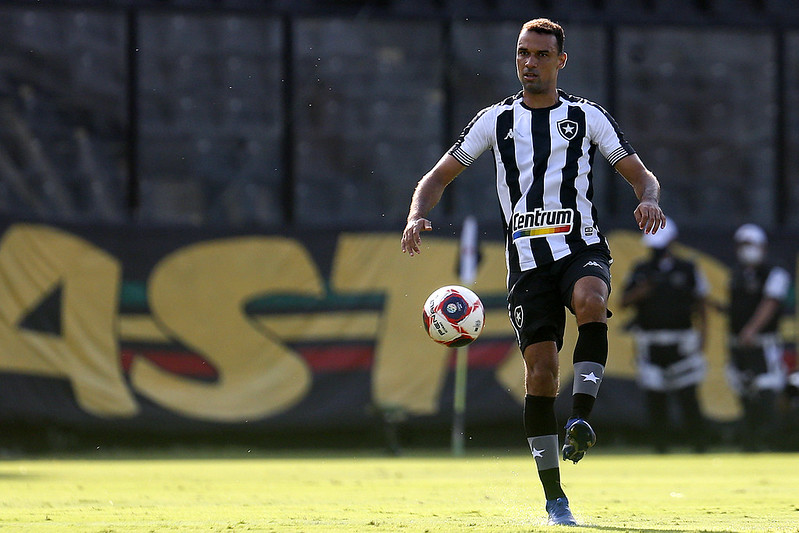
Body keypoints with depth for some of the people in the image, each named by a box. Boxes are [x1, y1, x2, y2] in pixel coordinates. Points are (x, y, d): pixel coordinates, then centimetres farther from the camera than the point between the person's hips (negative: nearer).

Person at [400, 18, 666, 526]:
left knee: (590, 300, -36)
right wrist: (417, 217, -6)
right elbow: (439, 176, 14)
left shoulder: (587, 116, 9)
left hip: (583, 247, -1)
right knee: (540, 370, -9)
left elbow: (641, 174, 10)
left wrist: (649, 200, -14)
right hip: (528, 258, 1)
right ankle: (555, 499, -1)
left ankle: (582, 416, -34)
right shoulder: (496, 120, 12)